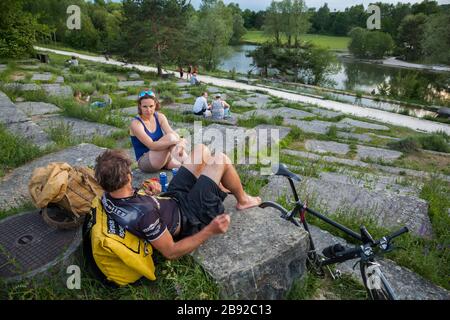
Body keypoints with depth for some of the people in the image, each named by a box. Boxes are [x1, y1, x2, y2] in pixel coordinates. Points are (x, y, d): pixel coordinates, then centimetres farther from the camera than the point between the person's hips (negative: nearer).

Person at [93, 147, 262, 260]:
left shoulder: (107, 198, -15)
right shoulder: (145, 214, -40)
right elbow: (171, 253, -30)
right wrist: (210, 231, -32)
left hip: (171, 197, 7)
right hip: (188, 216, -7)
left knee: (200, 149, 9)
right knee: (221, 159, -7)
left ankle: (224, 182, 39)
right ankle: (243, 200, 22)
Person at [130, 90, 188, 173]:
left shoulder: (160, 117, 3)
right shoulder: (136, 123, -15)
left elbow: (172, 132, -14)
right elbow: (151, 145, -26)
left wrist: (180, 143, -37)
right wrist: (178, 141, -37)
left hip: (163, 158, 5)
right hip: (145, 162, -5)